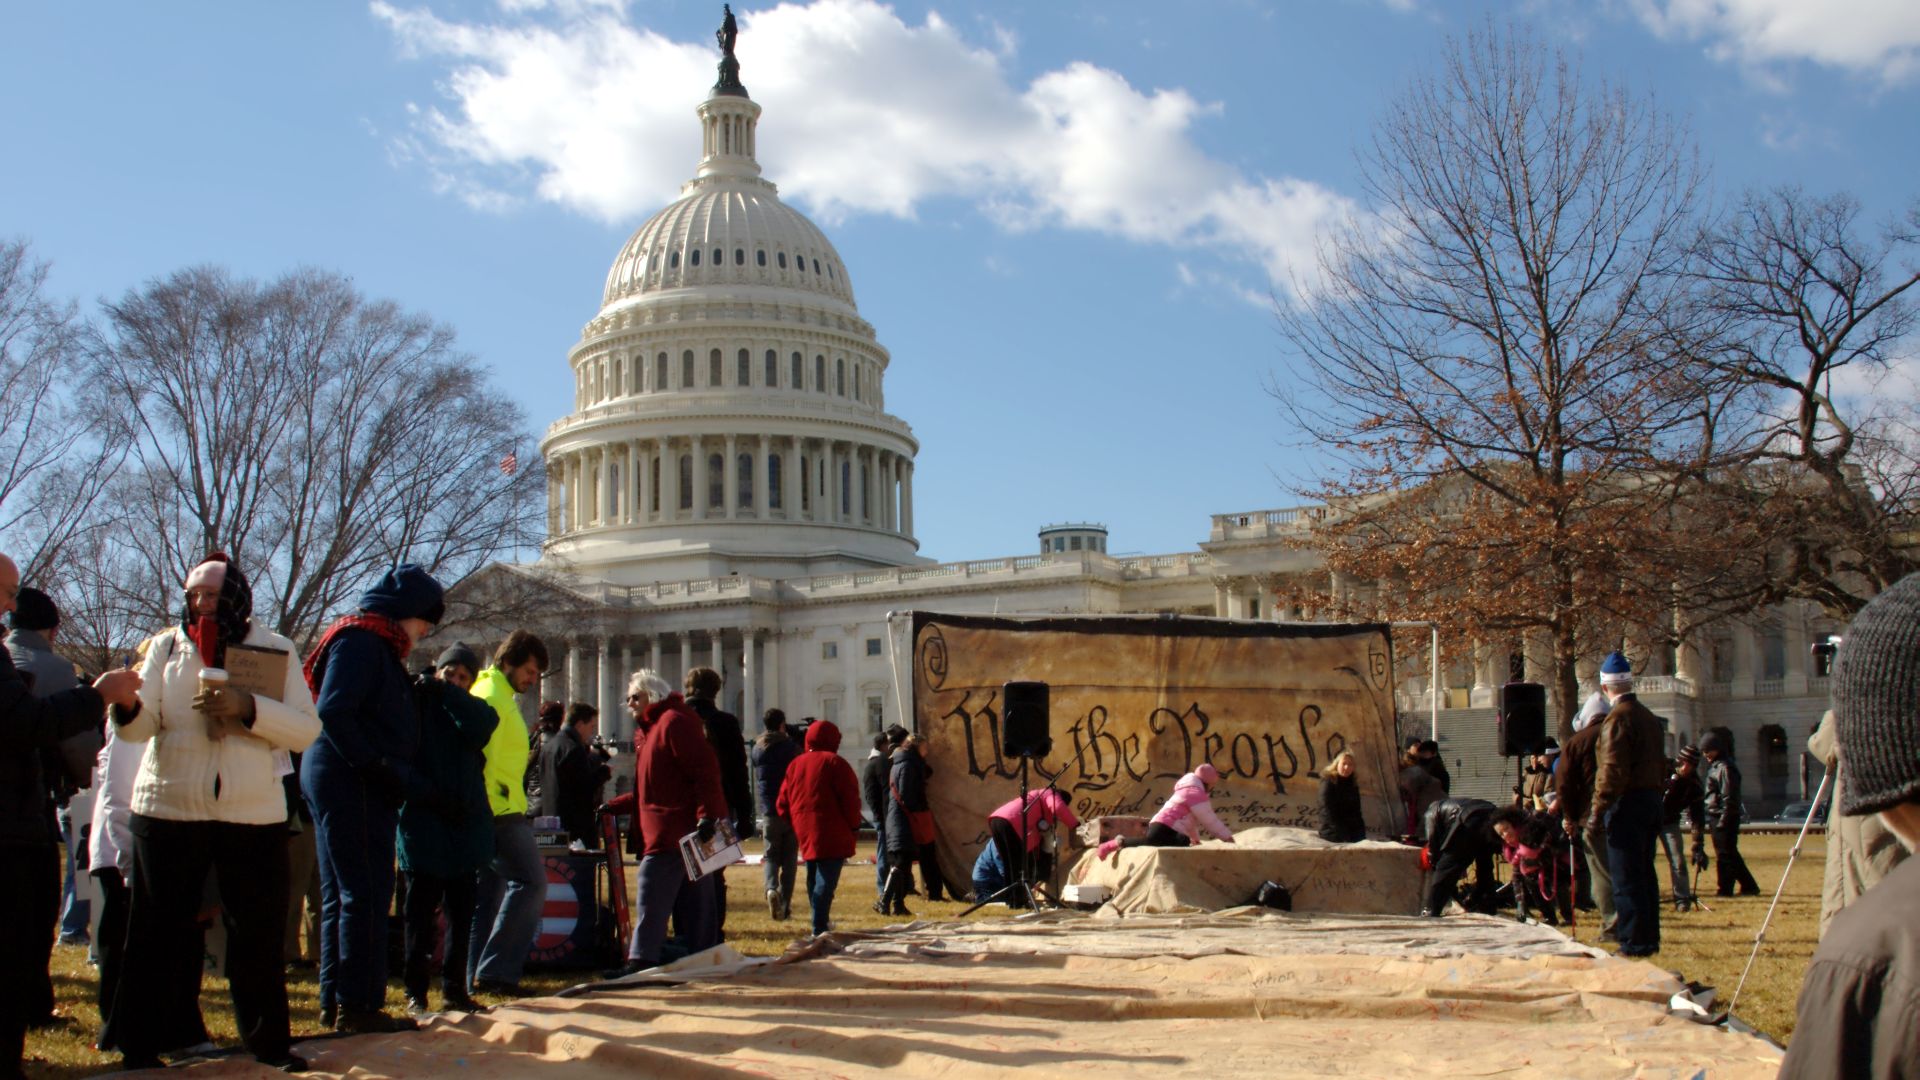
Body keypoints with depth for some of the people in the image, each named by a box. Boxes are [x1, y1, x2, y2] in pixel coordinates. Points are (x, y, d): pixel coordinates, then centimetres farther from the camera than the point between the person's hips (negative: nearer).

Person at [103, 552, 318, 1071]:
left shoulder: (277, 650, 2)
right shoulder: (166, 647, 4)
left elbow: (307, 729, -6)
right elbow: (141, 727, -5)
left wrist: (249, 708, -21)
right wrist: (126, 705, -28)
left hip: (255, 815, 0)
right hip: (169, 811, 0)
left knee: (259, 936, 6)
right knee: (159, 933, 6)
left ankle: (268, 1042, 20)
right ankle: (141, 1044, 19)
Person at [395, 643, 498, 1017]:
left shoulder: (469, 711, 12)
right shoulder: (414, 705, 1)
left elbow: (483, 723, -13)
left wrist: (445, 692, -14)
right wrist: (427, 795, -20)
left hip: (467, 828, 4)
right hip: (423, 828, -4)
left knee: (462, 914, 9)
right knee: (420, 913, 0)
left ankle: (455, 987, 18)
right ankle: (415, 992, 7)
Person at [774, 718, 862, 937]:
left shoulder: (795, 765, 13)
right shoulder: (834, 762, -7)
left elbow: (782, 803, 13)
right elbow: (850, 798, -11)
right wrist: (854, 825, 1)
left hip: (805, 834, 7)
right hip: (832, 834, -7)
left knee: (814, 880, 18)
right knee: (826, 880, -10)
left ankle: (821, 923, 24)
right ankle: (819, 930, -17)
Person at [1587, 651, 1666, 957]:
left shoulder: (1617, 718, -14)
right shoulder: (1649, 717, 15)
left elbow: (1613, 770, -20)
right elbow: (1659, 763, 18)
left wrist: (1598, 807, -17)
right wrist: (1657, 795, 20)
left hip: (1627, 803, -9)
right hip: (1651, 799, 9)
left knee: (1626, 877, -5)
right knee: (1644, 873, 15)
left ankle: (1634, 943, -4)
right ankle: (1649, 937, 21)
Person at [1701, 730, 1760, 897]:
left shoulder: (1725, 767, -13)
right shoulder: (1714, 766, 17)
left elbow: (1728, 797, -17)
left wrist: (1723, 820, -20)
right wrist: (1710, 817, 19)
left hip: (1725, 816, -10)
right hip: (1716, 816, 10)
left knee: (1725, 854, -5)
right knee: (1730, 854, 13)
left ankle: (1725, 889, -1)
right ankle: (1749, 886, 18)